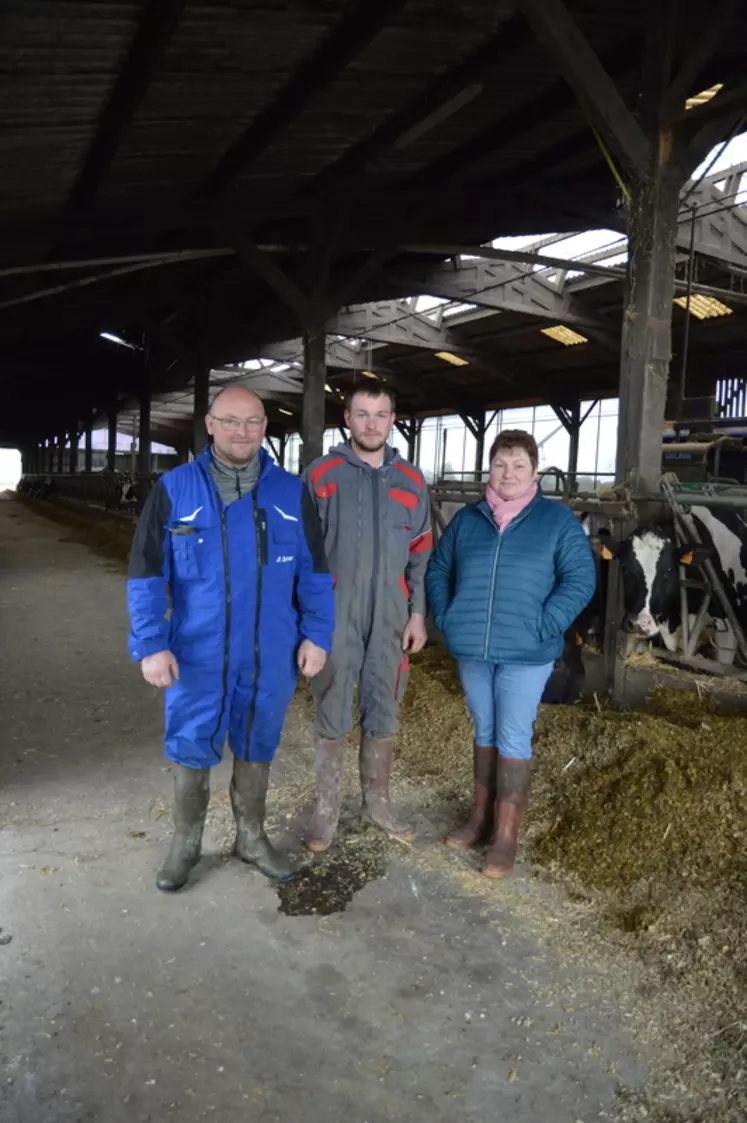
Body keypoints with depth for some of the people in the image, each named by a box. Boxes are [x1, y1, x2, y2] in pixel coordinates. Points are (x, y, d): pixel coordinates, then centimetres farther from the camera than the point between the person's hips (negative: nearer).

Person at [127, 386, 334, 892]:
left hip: (271, 654, 2)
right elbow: (147, 573, -4)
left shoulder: (292, 492, 1)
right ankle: (186, 843, 32)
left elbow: (314, 572, 5)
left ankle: (252, 838, 35)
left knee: (257, 748, 16)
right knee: (191, 749, 10)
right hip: (198, 653, -1)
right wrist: (151, 644, -11)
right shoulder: (174, 489, -4)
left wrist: (316, 635, -1)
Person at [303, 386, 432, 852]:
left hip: (389, 619, 3)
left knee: (383, 713, 12)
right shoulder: (321, 474, -3)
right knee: (332, 715, 7)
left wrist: (418, 613, 5)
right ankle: (327, 806, 22)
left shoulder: (411, 481, 7)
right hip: (334, 616, -3)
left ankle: (378, 801, 30)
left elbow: (421, 553, 10)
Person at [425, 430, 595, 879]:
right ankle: (482, 817, 30)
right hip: (472, 649, 4)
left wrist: (542, 627, -16)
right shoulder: (468, 518, 7)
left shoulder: (558, 520, -3)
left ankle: (506, 836, 11)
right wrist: (446, 618, 2)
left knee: (514, 738, 1)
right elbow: (438, 570, 14)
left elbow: (581, 580, -8)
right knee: (485, 732, 16)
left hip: (525, 653, -4)